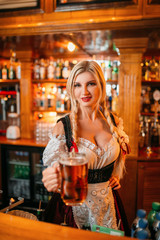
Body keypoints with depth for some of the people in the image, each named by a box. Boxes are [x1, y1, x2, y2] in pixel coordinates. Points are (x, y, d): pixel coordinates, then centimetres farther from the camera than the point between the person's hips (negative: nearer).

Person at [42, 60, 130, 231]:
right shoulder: (63, 127, -16)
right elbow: (55, 167, -18)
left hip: (107, 202, 4)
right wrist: (51, 180, -40)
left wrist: (117, 175, 1)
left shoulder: (114, 122, -4)